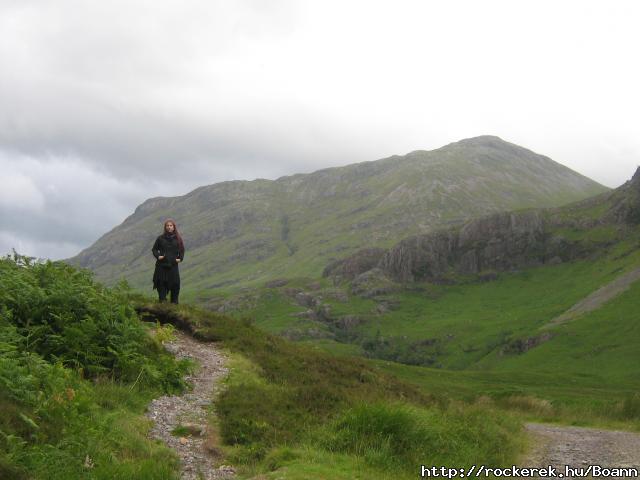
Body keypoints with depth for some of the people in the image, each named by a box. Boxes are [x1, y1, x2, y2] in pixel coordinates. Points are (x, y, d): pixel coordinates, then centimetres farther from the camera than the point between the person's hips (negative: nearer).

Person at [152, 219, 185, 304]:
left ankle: (174, 301, 9)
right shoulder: (160, 238, 3)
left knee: (175, 284, -2)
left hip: (173, 265, 1)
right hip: (161, 265, -1)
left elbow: (182, 250, 16)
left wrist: (180, 258, 1)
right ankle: (162, 300, 8)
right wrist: (157, 256, -6)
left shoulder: (178, 239, 6)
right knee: (161, 284, -1)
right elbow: (154, 249, 11)